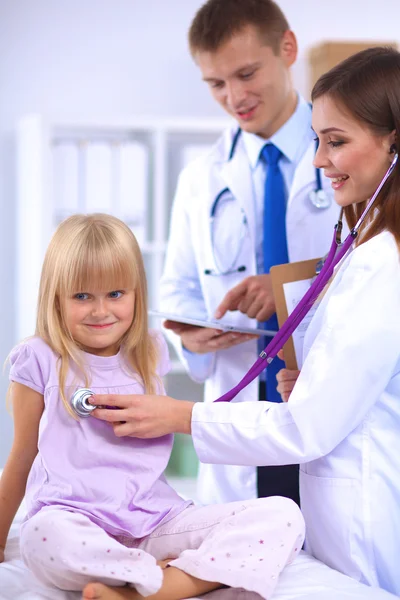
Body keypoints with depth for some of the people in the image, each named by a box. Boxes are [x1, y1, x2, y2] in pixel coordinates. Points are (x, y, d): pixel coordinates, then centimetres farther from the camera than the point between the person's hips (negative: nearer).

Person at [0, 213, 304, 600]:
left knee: (284, 518, -17)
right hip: (78, 521, -4)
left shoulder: (150, 354, 14)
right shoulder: (41, 362, 4)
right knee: (45, 535, -42)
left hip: (156, 520, 4)